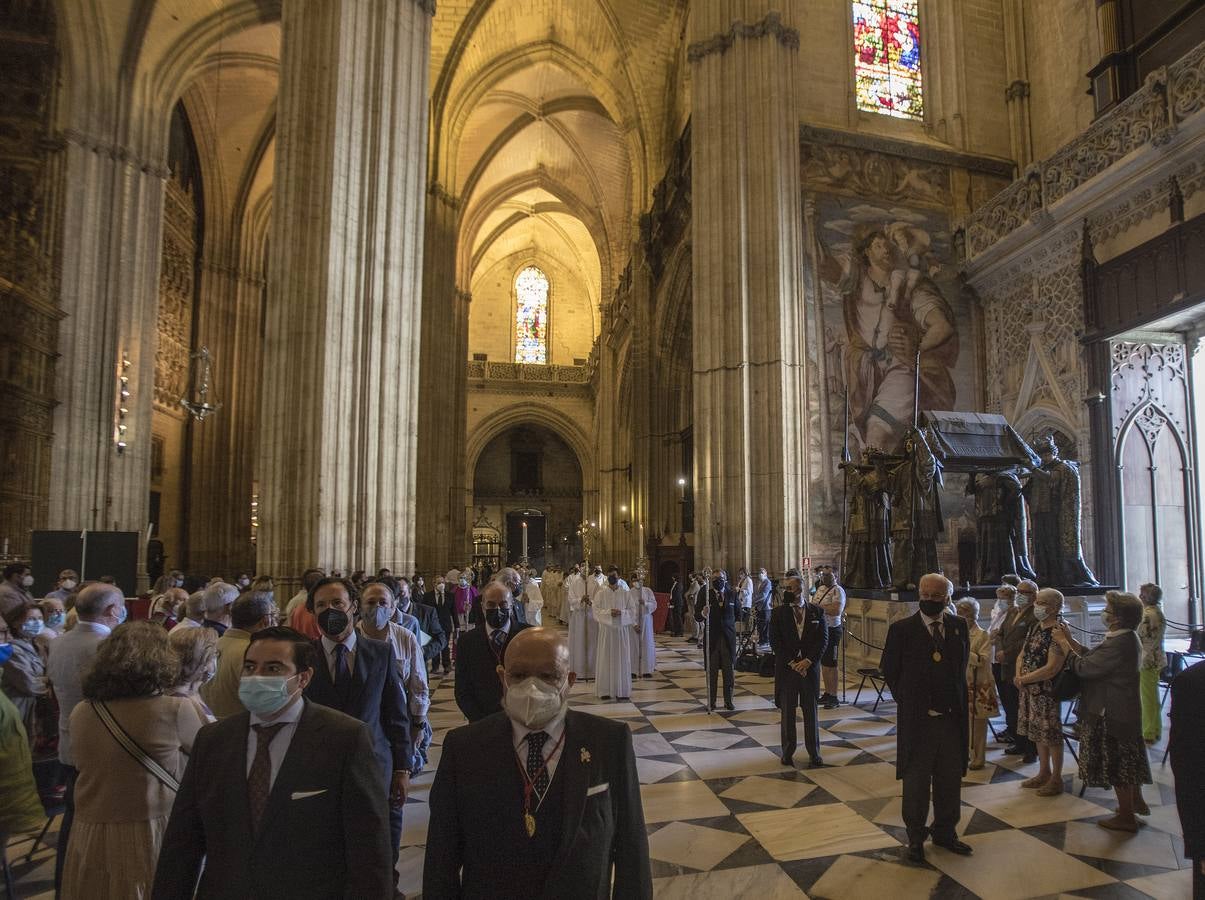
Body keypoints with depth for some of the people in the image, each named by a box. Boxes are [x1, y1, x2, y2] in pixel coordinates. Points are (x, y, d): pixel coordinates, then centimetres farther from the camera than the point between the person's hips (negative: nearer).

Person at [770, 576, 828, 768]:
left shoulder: (816, 612, 3)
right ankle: (788, 752, 18)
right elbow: (775, 642, -3)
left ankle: (814, 753, 19)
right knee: (787, 712, 7)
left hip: (810, 667, 1)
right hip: (786, 668, 0)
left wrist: (808, 661, -11)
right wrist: (792, 663, -11)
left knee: (811, 711, 8)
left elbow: (823, 639, -1)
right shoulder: (778, 613, 0)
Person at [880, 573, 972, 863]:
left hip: (952, 718, 4)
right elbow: (890, 670, 0)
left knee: (950, 780, 17)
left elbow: (962, 663, 16)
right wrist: (907, 700, 1)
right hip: (917, 719, -3)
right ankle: (916, 837, 26)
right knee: (916, 782, 9)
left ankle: (945, 831, 36)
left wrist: (956, 698, 11)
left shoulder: (959, 626, 1)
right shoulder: (902, 629, -10)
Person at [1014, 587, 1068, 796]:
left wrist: (1023, 679, -14)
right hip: (1030, 690, 8)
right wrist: (1019, 676, -3)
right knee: (1038, 732, 18)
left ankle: (1056, 779, 19)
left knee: (1051, 735, 4)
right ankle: (1044, 773, 33)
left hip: (1047, 691, -8)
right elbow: (1023, 653, 14)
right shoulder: (1035, 627, 7)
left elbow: (1051, 669, -23)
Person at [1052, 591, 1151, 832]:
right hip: (1125, 710, 10)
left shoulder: (1119, 644, -29)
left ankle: (1126, 817, 17)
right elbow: (1092, 656, 7)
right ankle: (1137, 802, 41)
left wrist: (1063, 643, -16)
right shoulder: (1127, 639, 5)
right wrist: (1070, 639, 3)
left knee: (1116, 764, 4)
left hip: (1112, 714, -10)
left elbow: (1083, 667, -26)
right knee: (1126, 758, 25)